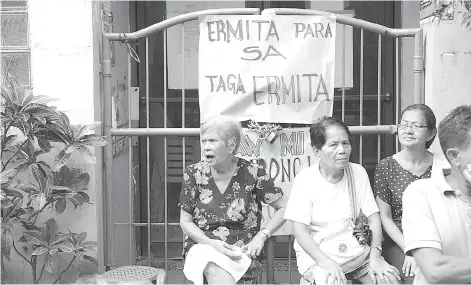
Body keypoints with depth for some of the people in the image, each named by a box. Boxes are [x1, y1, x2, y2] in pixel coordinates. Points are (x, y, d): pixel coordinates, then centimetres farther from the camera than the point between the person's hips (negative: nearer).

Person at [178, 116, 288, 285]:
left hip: (242, 251, -1)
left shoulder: (252, 174, -4)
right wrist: (211, 243, -12)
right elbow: (185, 221, 4)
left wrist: (262, 235, -10)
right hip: (203, 246, 1)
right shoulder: (194, 173, 1)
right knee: (216, 270, -33)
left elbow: (284, 208, 2)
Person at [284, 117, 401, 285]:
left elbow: (373, 218, 0)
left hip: (355, 248, 4)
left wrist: (375, 254, -15)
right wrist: (326, 262, -26)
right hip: (316, 253, -3)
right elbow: (300, 230, -14)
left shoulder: (358, 172, -1)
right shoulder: (305, 178, -11)